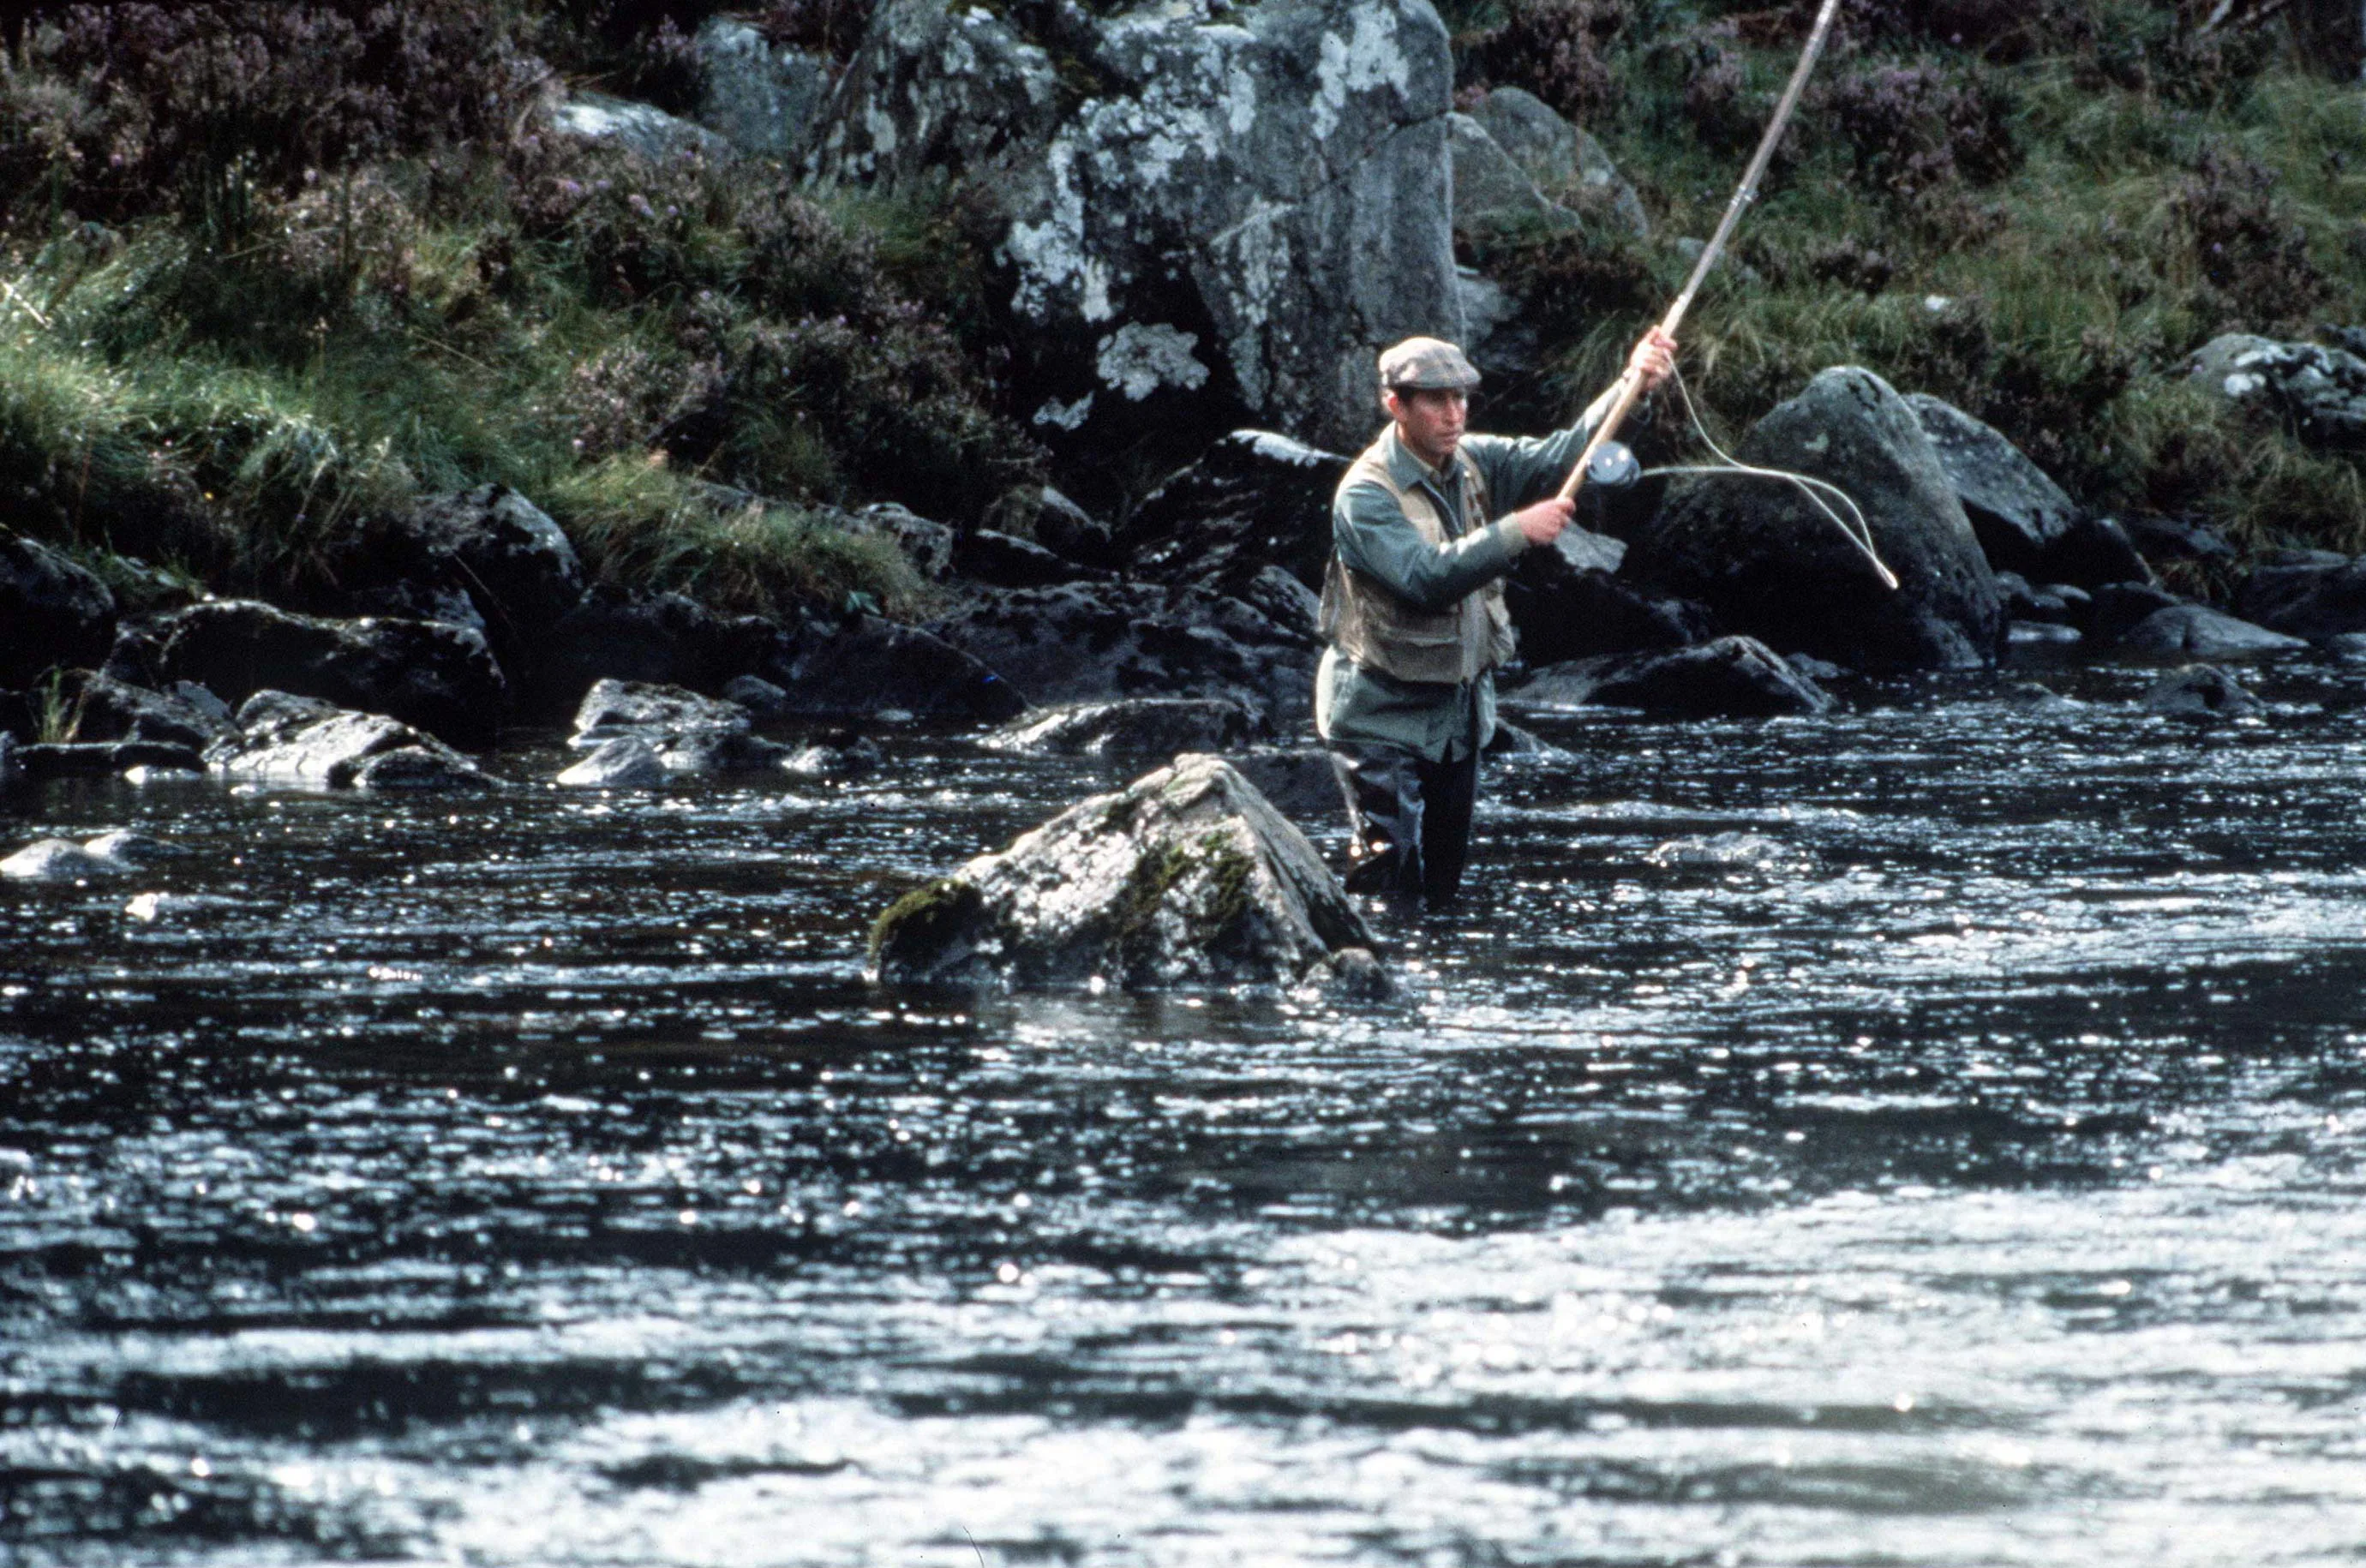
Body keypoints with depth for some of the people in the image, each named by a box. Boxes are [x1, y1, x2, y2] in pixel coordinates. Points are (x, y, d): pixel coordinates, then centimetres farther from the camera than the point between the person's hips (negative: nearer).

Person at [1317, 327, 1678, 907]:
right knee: (1391, 871, -17)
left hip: (1460, 712, 7)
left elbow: (1560, 456, -7)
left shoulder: (1475, 463, 3)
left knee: (1444, 879, 12)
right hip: (1384, 719, -7)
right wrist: (1518, 530, -34)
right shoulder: (1366, 494, -17)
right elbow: (1426, 576, -29)